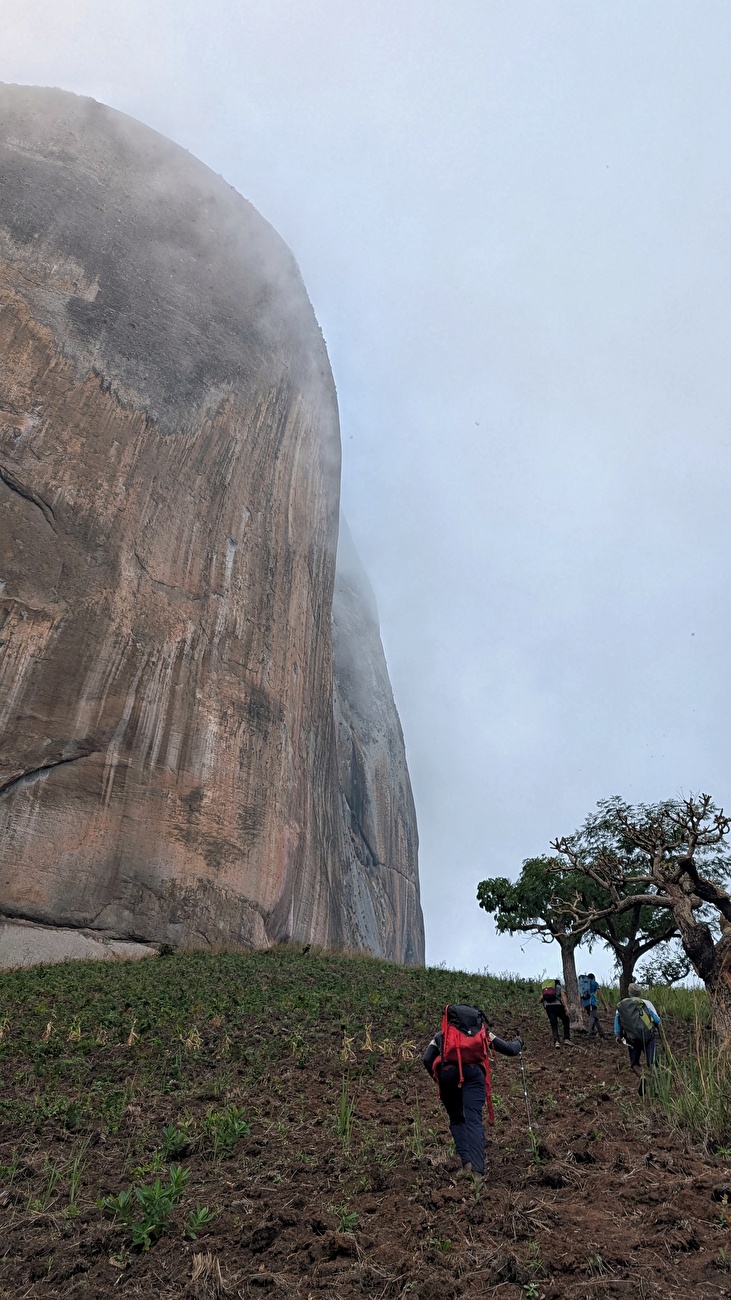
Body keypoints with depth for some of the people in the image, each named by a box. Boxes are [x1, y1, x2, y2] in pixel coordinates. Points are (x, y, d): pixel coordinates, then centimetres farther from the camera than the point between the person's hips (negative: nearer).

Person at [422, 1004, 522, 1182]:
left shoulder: (442, 1034, 29)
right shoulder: (482, 1031, 29)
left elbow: (426, 1060, 13)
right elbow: (509, 1050, 29)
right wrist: (518, 1043, 49)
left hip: (448, 1073, 0)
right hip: (474, 1073, 0)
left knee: (457, 1120, 16)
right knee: (474, 1120, -3)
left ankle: (466, 1161, -3)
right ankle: (477, 1169, -19)